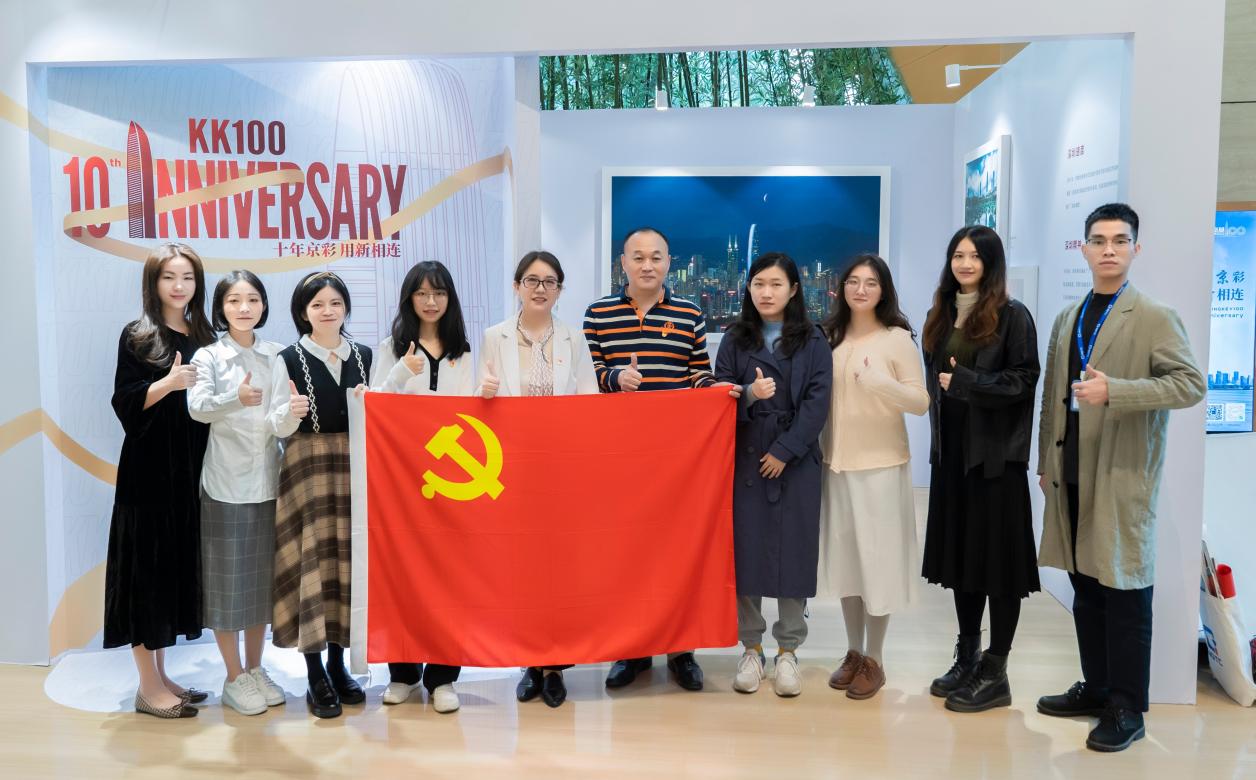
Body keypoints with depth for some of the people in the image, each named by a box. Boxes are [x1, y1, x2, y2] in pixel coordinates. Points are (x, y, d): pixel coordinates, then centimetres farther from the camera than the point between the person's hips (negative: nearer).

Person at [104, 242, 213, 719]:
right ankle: (148, 687, 6)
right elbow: (126, 404, -10)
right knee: (148, 570, -2)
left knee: (179, 567, 9)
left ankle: (160, 677, 21)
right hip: (150, 473, -5)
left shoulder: (204, 339, 13)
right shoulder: (137, 337, -2)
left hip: (191, 474, 6)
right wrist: (169, 382, -25)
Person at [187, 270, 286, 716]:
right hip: (226, 483, -4)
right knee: (227, 577, 2)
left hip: (268, 481, 4)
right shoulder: (209, 356, -4)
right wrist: (236, 398, -36)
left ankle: (255, 669, 25)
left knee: (263, 575, 11)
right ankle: (234, 678, 15)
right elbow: (197, 407, -19)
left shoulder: (278, 355, 7)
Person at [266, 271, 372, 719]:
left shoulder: (363, 356, 9)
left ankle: (338, 665, 20)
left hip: (353, 468, 4)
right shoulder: (289, 359, -1)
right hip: (308, 470, -3)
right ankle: (316, 677, 4)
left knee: (347, 560, 7)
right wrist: (292, 411, -22)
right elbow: (277, 427, -2)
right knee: (312, 562, -5)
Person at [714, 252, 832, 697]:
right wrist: (749, 394, -19)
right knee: (745, 549, 2)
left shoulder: (813, 341, 3)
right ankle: (751, 648, 15)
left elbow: (817, 403, -4)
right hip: (745, 460, 1)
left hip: (796, 461, -1)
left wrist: (784, 450, -11)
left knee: (792, 550, 1)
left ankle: (788, 650, 14)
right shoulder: (735, 340, 7)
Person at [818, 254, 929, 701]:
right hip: (837, 463, 4)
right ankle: (854, 652, 24)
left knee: (877, 558, 1)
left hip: (882, 464, -4)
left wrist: (883, 384, -25)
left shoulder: (898, 338, -5)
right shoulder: (830, 337, 7)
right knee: (844, 557, 10)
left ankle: (874, 659, 15)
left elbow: (921, 403, -9)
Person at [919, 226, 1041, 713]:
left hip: (996, 453, -6)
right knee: (959, 553, 10)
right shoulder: (940, 316, 13)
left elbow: (1024, 380, -10)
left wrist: (964, 381, -15)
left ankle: (995, 673, 7)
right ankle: (967, 658, 22)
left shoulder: (1012, 316, -4)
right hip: (951, 450, 6)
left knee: (998, 558, -1)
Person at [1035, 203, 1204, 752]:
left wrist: (1114, 390, -24)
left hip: (1123, 475, -6)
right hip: (1072, 474, 6)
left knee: (1124, 593, 0)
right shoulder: (1067, 318, 13)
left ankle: (1127, 708, 11)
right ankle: (1096, 687, 27)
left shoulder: (1155, 318, -5)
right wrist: (1045, 460, 13)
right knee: (1085, 588, 13)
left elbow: (1191, 384, -14)